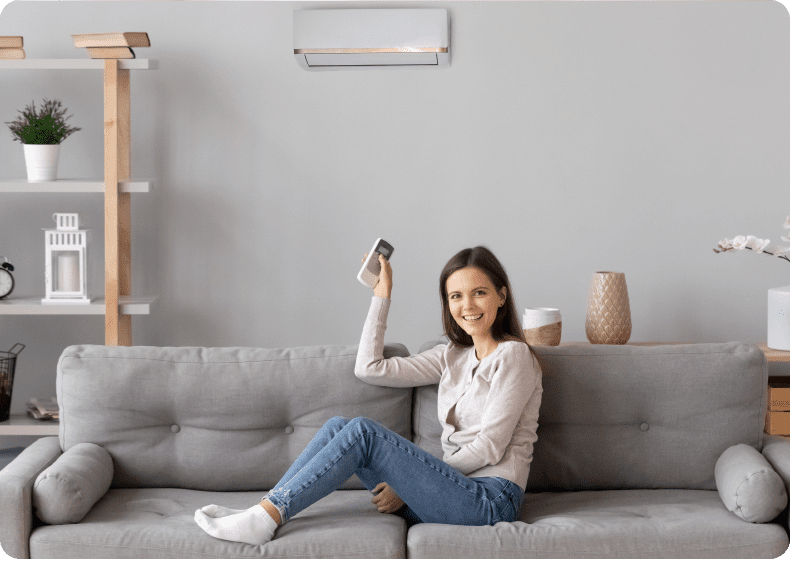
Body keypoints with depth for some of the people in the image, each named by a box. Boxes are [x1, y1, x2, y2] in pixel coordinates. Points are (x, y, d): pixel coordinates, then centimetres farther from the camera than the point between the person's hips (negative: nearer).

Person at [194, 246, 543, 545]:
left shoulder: (512, 354, -4)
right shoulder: (454, 356, 18)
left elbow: (490, 447, -10)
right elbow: (369, 368, 15)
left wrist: (408, 484, -7)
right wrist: (382, 295, 16)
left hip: (489, 499, -7)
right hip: (456, 492, 7)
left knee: (363, 432, -21)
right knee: (339, 426, -8)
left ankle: (266, 517, -21)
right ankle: (260, 514, -14)